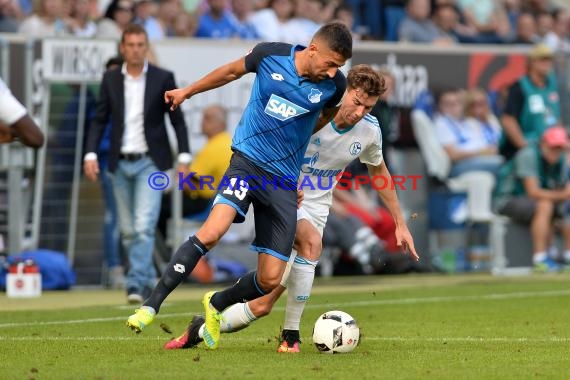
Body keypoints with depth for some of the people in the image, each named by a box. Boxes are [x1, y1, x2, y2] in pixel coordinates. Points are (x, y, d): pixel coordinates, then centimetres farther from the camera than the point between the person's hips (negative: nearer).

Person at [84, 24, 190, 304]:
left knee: (144, 226, -15)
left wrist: (184, 157, -5)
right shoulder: (110, 79, 6)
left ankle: (136, 285, -17)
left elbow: (177, 120, 2)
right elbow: (99, 120, 8)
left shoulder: (162, 78, 0)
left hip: (149, 162, -3)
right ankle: (148, 280, 21)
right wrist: (91, 153, -4)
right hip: (120, 164, 3)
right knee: (128, 231, 7)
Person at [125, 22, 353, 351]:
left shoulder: (335, 84, -5)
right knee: (211, 232, -28)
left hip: (284, 180, 2)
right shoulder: (271, 54, -8)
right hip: (248, 161, -2)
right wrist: (188, 91, 24)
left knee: (270, 280, -3)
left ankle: (216, 305, 29)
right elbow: (233, 71, 13)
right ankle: (151, 307, -21)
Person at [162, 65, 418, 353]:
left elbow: (378, 170, 16)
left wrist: (400, 223, 18)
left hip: (316, 207, 5)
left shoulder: (370, 130, -4)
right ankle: (291, 334, -26)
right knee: (311, 241, -38)